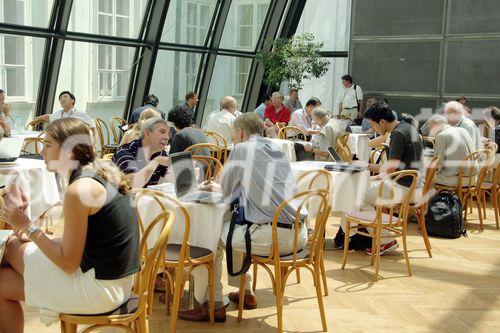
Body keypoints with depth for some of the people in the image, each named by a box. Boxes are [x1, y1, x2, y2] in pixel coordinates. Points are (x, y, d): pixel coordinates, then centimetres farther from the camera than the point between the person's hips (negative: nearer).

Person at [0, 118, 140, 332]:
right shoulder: (103, 173, 6)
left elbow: (68, 264, -17)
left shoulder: (79, 190, -21)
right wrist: (36, 236, 8)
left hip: (102, 290, -9)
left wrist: (28, 227, -9)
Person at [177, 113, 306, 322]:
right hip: (300, 234, 8)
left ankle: (213, 305, 12)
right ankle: (245, 293, 36)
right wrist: (223, 188, 39)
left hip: (274, 235, -8)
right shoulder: (277, 149, 18)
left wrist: (222, 188, 28)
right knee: (235, 229, 29)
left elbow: (228, 193, 5)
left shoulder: (241, 149, -3)